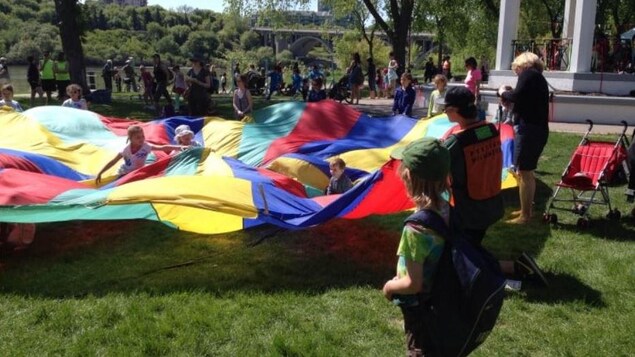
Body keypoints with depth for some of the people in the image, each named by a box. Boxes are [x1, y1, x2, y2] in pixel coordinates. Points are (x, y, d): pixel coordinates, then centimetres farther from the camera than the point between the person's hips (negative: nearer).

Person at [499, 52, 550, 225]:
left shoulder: (527, 73, -4)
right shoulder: (538, 77, 22)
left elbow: (517, 96, -18)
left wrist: (503, 93, -1)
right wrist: (509, 100, 14)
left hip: (529, 128, -10)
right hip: (538, 129, 10)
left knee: (524, 172, -6)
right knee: (527, 171, 19)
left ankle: (525, 215, -3)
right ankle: (527, 209, 29)